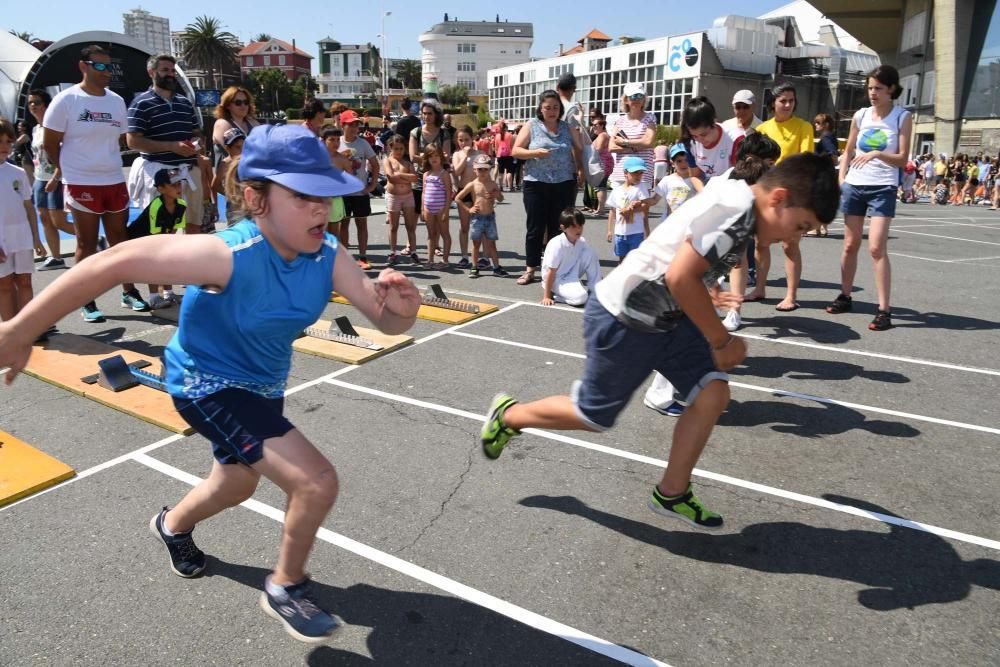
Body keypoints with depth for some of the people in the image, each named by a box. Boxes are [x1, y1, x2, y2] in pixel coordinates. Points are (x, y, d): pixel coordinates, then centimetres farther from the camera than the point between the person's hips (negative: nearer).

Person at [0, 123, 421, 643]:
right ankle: (286, 589, 10)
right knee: (317, 482, -20)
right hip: (207, 384, -7)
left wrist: (400, 305, -42)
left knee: (237, 486, 32)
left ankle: (173, 526, 67)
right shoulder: (230, 255, -36)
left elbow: (387, 322, -18)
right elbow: (114, 263, -31)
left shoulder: (328, 254, -19)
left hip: (262, 385, 7)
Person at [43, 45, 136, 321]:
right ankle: (87, 302, 10)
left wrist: (107, 164, 9)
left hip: (115, 181, 4)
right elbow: (50, 144, -2)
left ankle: (129, 292, 21)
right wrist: (67, 171, 6)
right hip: (81, 184, -4)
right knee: (87, 244, 2)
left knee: (120, 238, 10)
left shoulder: (117, 101, 8)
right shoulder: (66, 100, -6)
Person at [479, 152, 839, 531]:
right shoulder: (733, 205, -25)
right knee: (593, 417, 7)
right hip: (621, 321, -9)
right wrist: (721, 341, -18)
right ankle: (508, 416, 31)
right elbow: (680, 278, -29)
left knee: (713, 394, 0)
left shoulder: (742, 210, 6)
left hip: (664, 317, 9)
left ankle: (671, 495, 16)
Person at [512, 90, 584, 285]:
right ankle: (530, 269, 11)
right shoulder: (531, 126, 3)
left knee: (559, 227, 6)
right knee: (535, 227, 3)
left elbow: (579, 150, 19)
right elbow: (516, 151, 0)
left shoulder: (567, 127, 9)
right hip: (536, 184, -2)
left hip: (564, 184, 2)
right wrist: (535, 153, -17)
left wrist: (581, 169, 3)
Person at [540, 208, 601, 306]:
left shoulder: (582, 242, -8)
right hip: (557, 279, -6)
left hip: (571, 276, 6)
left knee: (590, 253, -15)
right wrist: (546, 297, -18)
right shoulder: (557, 245, -26)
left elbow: (591, 260, 5)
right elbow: (551, 272, -21)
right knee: (581, 297, -30)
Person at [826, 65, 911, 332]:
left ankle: (884, 309, -9)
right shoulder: (860, 115, 6)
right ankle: (845, 296, 25)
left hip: (883, 188, -4)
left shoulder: (903, 117, -2)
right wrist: (841, 179, 2)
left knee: (877, 247, -13)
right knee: (850, 244, 11)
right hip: (854, 185, 4)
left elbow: (902, 160, -6)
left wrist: (877, 154, -23)